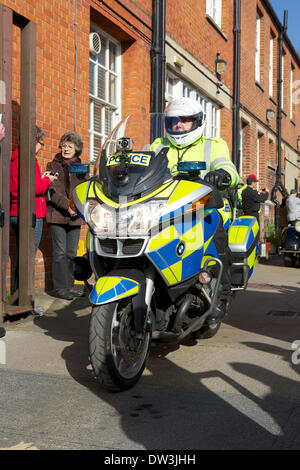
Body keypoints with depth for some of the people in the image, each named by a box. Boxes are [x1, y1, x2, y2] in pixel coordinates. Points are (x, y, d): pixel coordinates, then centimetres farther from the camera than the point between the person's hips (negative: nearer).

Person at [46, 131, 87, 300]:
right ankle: (60, 287, 1)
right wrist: (67, 205, -19)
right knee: (60, 252, -4)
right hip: (57, 215, -3)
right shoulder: (53, 166, 5)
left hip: (75, 216, 4)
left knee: (72, 253, 8)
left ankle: (69, 285, 16)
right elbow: (52, 191, -6)